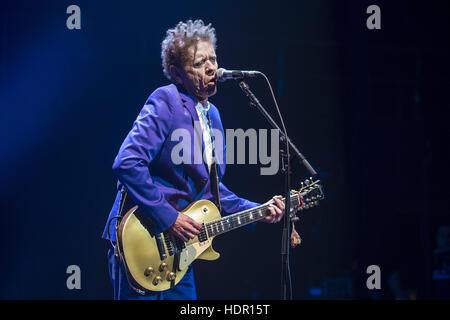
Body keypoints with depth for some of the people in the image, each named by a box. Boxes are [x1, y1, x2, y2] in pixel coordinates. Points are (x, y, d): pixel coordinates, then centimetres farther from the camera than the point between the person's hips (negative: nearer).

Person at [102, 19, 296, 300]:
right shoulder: (166, 102, -12)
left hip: (177, 246, 8)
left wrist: (258, 212, 11)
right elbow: (127, 164, -23)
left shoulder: (211, 115, 15)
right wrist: (169, 218, -21)